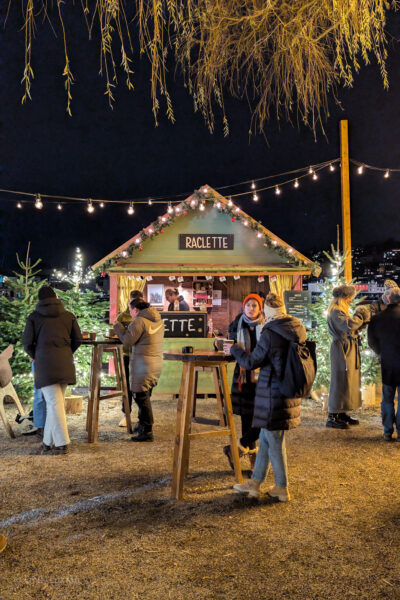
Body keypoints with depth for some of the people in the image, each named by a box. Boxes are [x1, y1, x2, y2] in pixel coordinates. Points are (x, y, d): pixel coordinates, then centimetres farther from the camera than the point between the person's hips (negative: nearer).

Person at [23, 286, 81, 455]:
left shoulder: (34, 317, 4)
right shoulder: (68, 316, 10)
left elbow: (27, 342, 0)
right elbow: (77, 339, 7)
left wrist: (34, 357, 18)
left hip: (45, 363, -3)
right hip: (65, 364, 3)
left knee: (54, 403, -3)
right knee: (55, 402, 11)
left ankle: (62, 444, -5)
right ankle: (48, 442, 17)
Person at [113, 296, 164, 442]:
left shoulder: (139, 321, -15)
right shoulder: (158, 320, 12)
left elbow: (128, 340, -14)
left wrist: (117, 326, 1)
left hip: (143, 364, -9)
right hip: (157, 363, 9)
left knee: (142, 397, -3)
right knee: (145, 396, 21)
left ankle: (146, 432, 0)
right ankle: (142, 426, 33)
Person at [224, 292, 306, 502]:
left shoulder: (270, 334, -20)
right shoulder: (297, 329, 3)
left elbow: (251, 362, -12)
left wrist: (234, 349, 4)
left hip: (274, 392, -8)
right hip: (291, 389, 8)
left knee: (274, 439, 7)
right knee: (266, 436, 18)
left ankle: (282, 488, 20)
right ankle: (255, 482, 28)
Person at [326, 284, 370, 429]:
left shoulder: (341, 311, 18)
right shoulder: (336, 312, -15)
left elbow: (353, 328, 18)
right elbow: (349, 326, -30)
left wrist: (362, 321, 3)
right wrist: (360, 315, -15)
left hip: (349, 350, 11)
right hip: (342, 350, -11)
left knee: (348, 381, 14)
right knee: (340, 382, -7)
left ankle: (342, 414, 22)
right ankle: (332, 417, -2)